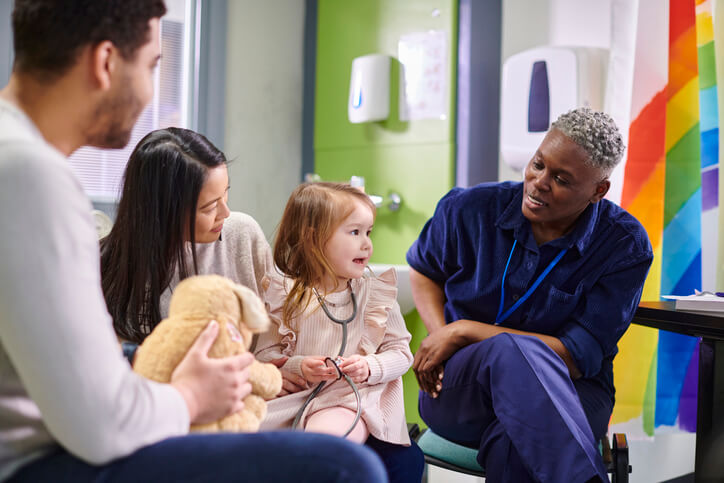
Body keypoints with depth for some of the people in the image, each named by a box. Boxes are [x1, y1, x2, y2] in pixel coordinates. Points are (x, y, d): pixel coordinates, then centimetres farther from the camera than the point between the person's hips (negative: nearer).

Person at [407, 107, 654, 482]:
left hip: (566, 397, -2)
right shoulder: (470, 209, -4)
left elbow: (578, 358, -15)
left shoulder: (626, 246, -10)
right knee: (513, 350, -38)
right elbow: (422, 267, 17)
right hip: (457, 389, 2)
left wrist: (464, 331, -15)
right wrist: (439, 334, -4)